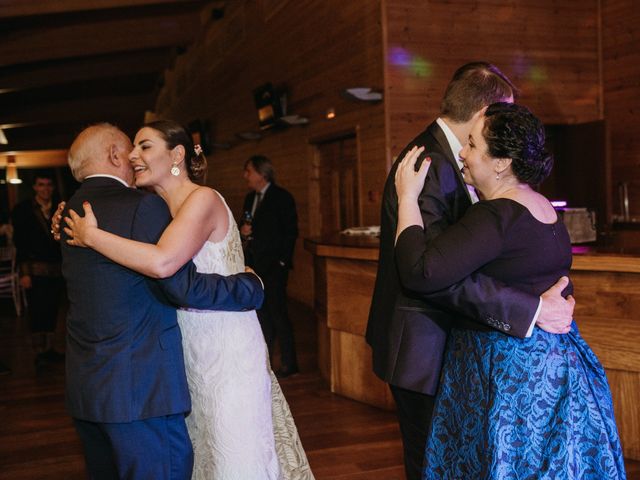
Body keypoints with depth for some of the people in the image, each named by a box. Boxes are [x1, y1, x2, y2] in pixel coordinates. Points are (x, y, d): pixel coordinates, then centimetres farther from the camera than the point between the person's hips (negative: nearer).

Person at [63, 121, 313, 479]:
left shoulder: (203, 199, -17)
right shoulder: (158, 208, 8)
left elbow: (162, 263, -32)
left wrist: (90, 235, -21)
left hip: (228, 352, -8)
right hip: (195, 353, 8)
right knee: (205, 451, 19)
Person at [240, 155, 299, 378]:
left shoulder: (282, 197, -6)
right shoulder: (250, 198, 15)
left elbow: (291, 231, -9)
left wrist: (283, 260, -13)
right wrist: (243, 229, -1)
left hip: (273, 264, -7)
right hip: (255, 263, 7)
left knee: (277, 311, -7)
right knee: (260, 312, 12)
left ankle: (289, 363, 2)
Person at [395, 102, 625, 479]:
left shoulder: (497, 216, -23)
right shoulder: (543, 208, 6)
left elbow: (420, 274, -30)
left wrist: (407, 198, -20)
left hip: (512, 372, -9)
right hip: (557, 363, 9)